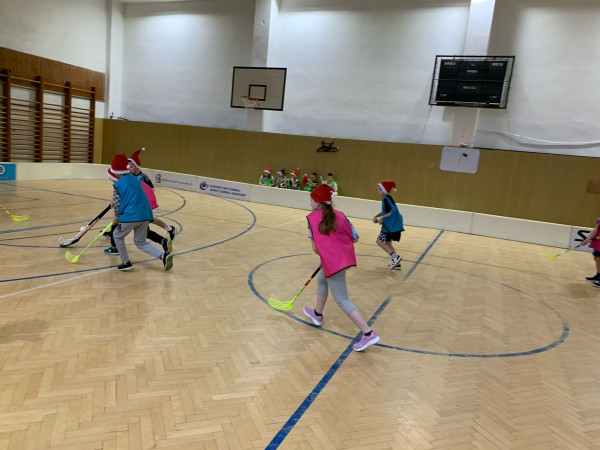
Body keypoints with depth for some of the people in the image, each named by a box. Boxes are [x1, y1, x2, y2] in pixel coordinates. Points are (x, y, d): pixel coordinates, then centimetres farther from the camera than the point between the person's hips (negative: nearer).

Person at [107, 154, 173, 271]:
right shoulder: (135, 179, 16)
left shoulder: (118, 185, -4)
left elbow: (117, 204, -3)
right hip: (145, 215, 6)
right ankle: (163, 255, -5)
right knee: (140, 242, 15)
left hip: (131, 216, -6)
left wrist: (116, 217, 15)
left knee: (117, 235, 19)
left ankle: (126, 263, 18)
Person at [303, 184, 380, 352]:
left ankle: (368, 334, -4)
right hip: (346, 257, 7)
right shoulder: (339, 214, 7)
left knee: (342, 300, 1)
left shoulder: (312, 217, -6)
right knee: (321, 280, 31)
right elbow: (354, 238, 5)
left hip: (333, 262, -7)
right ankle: (317, 314, 49)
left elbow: (315, 248, -11)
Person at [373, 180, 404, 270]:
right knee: (387, 242, 20)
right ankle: (396, 263, 21)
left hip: (392, 225, -10)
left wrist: (382, 217, -18)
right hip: (394, 225, 10)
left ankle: (395, 257, -11)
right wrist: (376, 216, 10)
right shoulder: (386, 198, 13)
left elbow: (393, 210, -24)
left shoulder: (386, 198, -16)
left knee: (379, 241, -3)